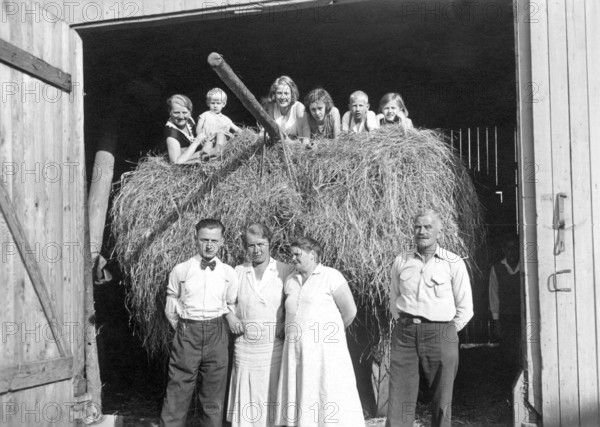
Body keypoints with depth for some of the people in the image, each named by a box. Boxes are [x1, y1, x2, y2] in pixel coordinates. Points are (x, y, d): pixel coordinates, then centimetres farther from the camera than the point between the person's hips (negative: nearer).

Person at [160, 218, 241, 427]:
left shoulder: (229, 273, 4)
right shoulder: (180, 270, 0)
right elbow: (170, 307, 7)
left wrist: (231, 319, 0)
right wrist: (182, 328, 2)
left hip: (217, 335, 2)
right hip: (187, 334, -2)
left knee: (214, 395, 9)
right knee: (178, 392, -2)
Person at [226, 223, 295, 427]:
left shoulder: (286, 271, 0)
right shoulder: (238, 272, 7)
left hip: (275, 347, -2)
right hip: (245, 347, 2)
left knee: (273, 399, 1)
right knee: (245, 400, 4)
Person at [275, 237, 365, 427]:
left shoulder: (331, 276, -6)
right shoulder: (290, 280, 12)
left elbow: (350, 311, -6)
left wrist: (331, 333, 5)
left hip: (324, 349, -6)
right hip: (295, 352, 6)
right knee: (298, 398, 7)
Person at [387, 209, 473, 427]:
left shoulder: (454, 263, 0)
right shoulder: (401, 261, 8)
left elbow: (465, 308, 4)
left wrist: (447, 332, 2)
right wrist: (404, 323, 11)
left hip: (440, 334, -2)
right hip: (405, 333, 2)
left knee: (441, 402, 6)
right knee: (399, 399, -2)